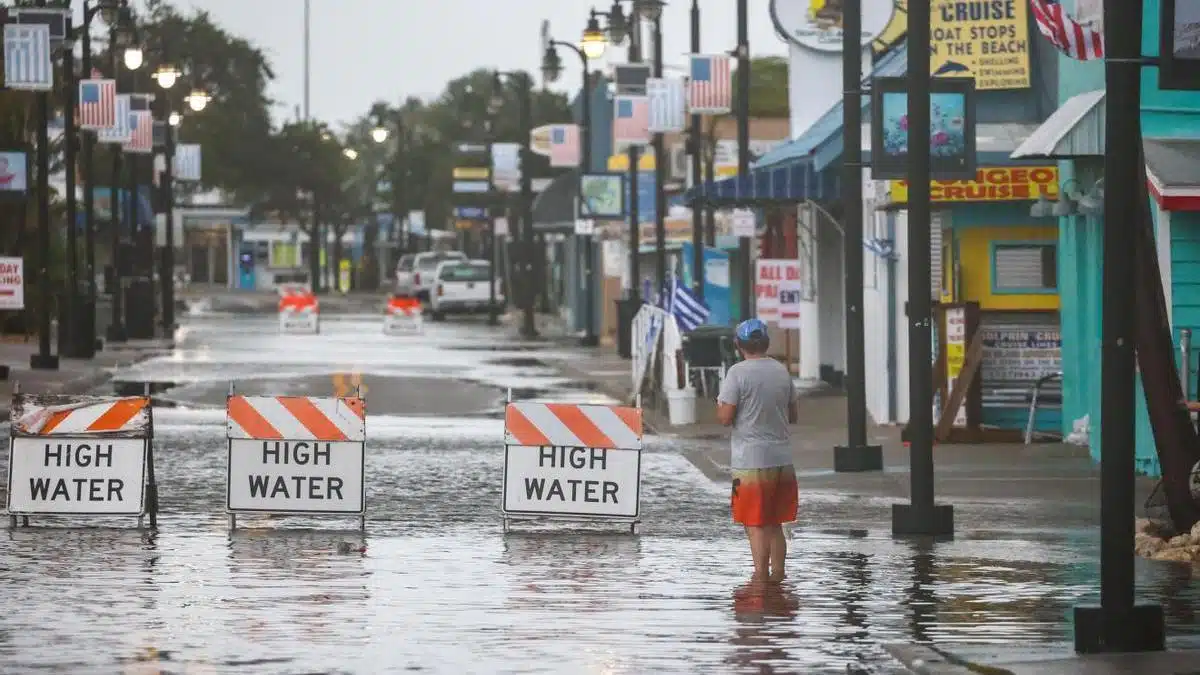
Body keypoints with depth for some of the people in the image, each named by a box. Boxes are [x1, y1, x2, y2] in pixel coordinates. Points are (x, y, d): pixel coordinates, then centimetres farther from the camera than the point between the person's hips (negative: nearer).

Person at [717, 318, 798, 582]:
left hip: (751, 461, -5)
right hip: (782, 459, 5)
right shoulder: (782, 371, 8)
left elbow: (725, 417, -13)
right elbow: (793, 415, 15)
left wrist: (720, 404, 7)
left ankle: (761, 576, -3)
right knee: (775, 524, 14)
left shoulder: (737, 373, -11)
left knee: (756, 525, -1)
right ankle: (777, 574, 16)